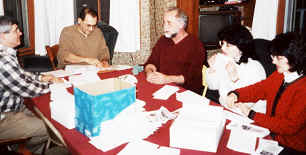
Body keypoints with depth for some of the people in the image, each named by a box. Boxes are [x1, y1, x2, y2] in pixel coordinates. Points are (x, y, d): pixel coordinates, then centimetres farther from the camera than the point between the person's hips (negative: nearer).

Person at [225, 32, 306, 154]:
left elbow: (290, 126, -23)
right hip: (272, 136, 7)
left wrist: (251, 115, -21)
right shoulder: (279, 75, 1)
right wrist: (235, 95, -8)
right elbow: (260, 88, 12)